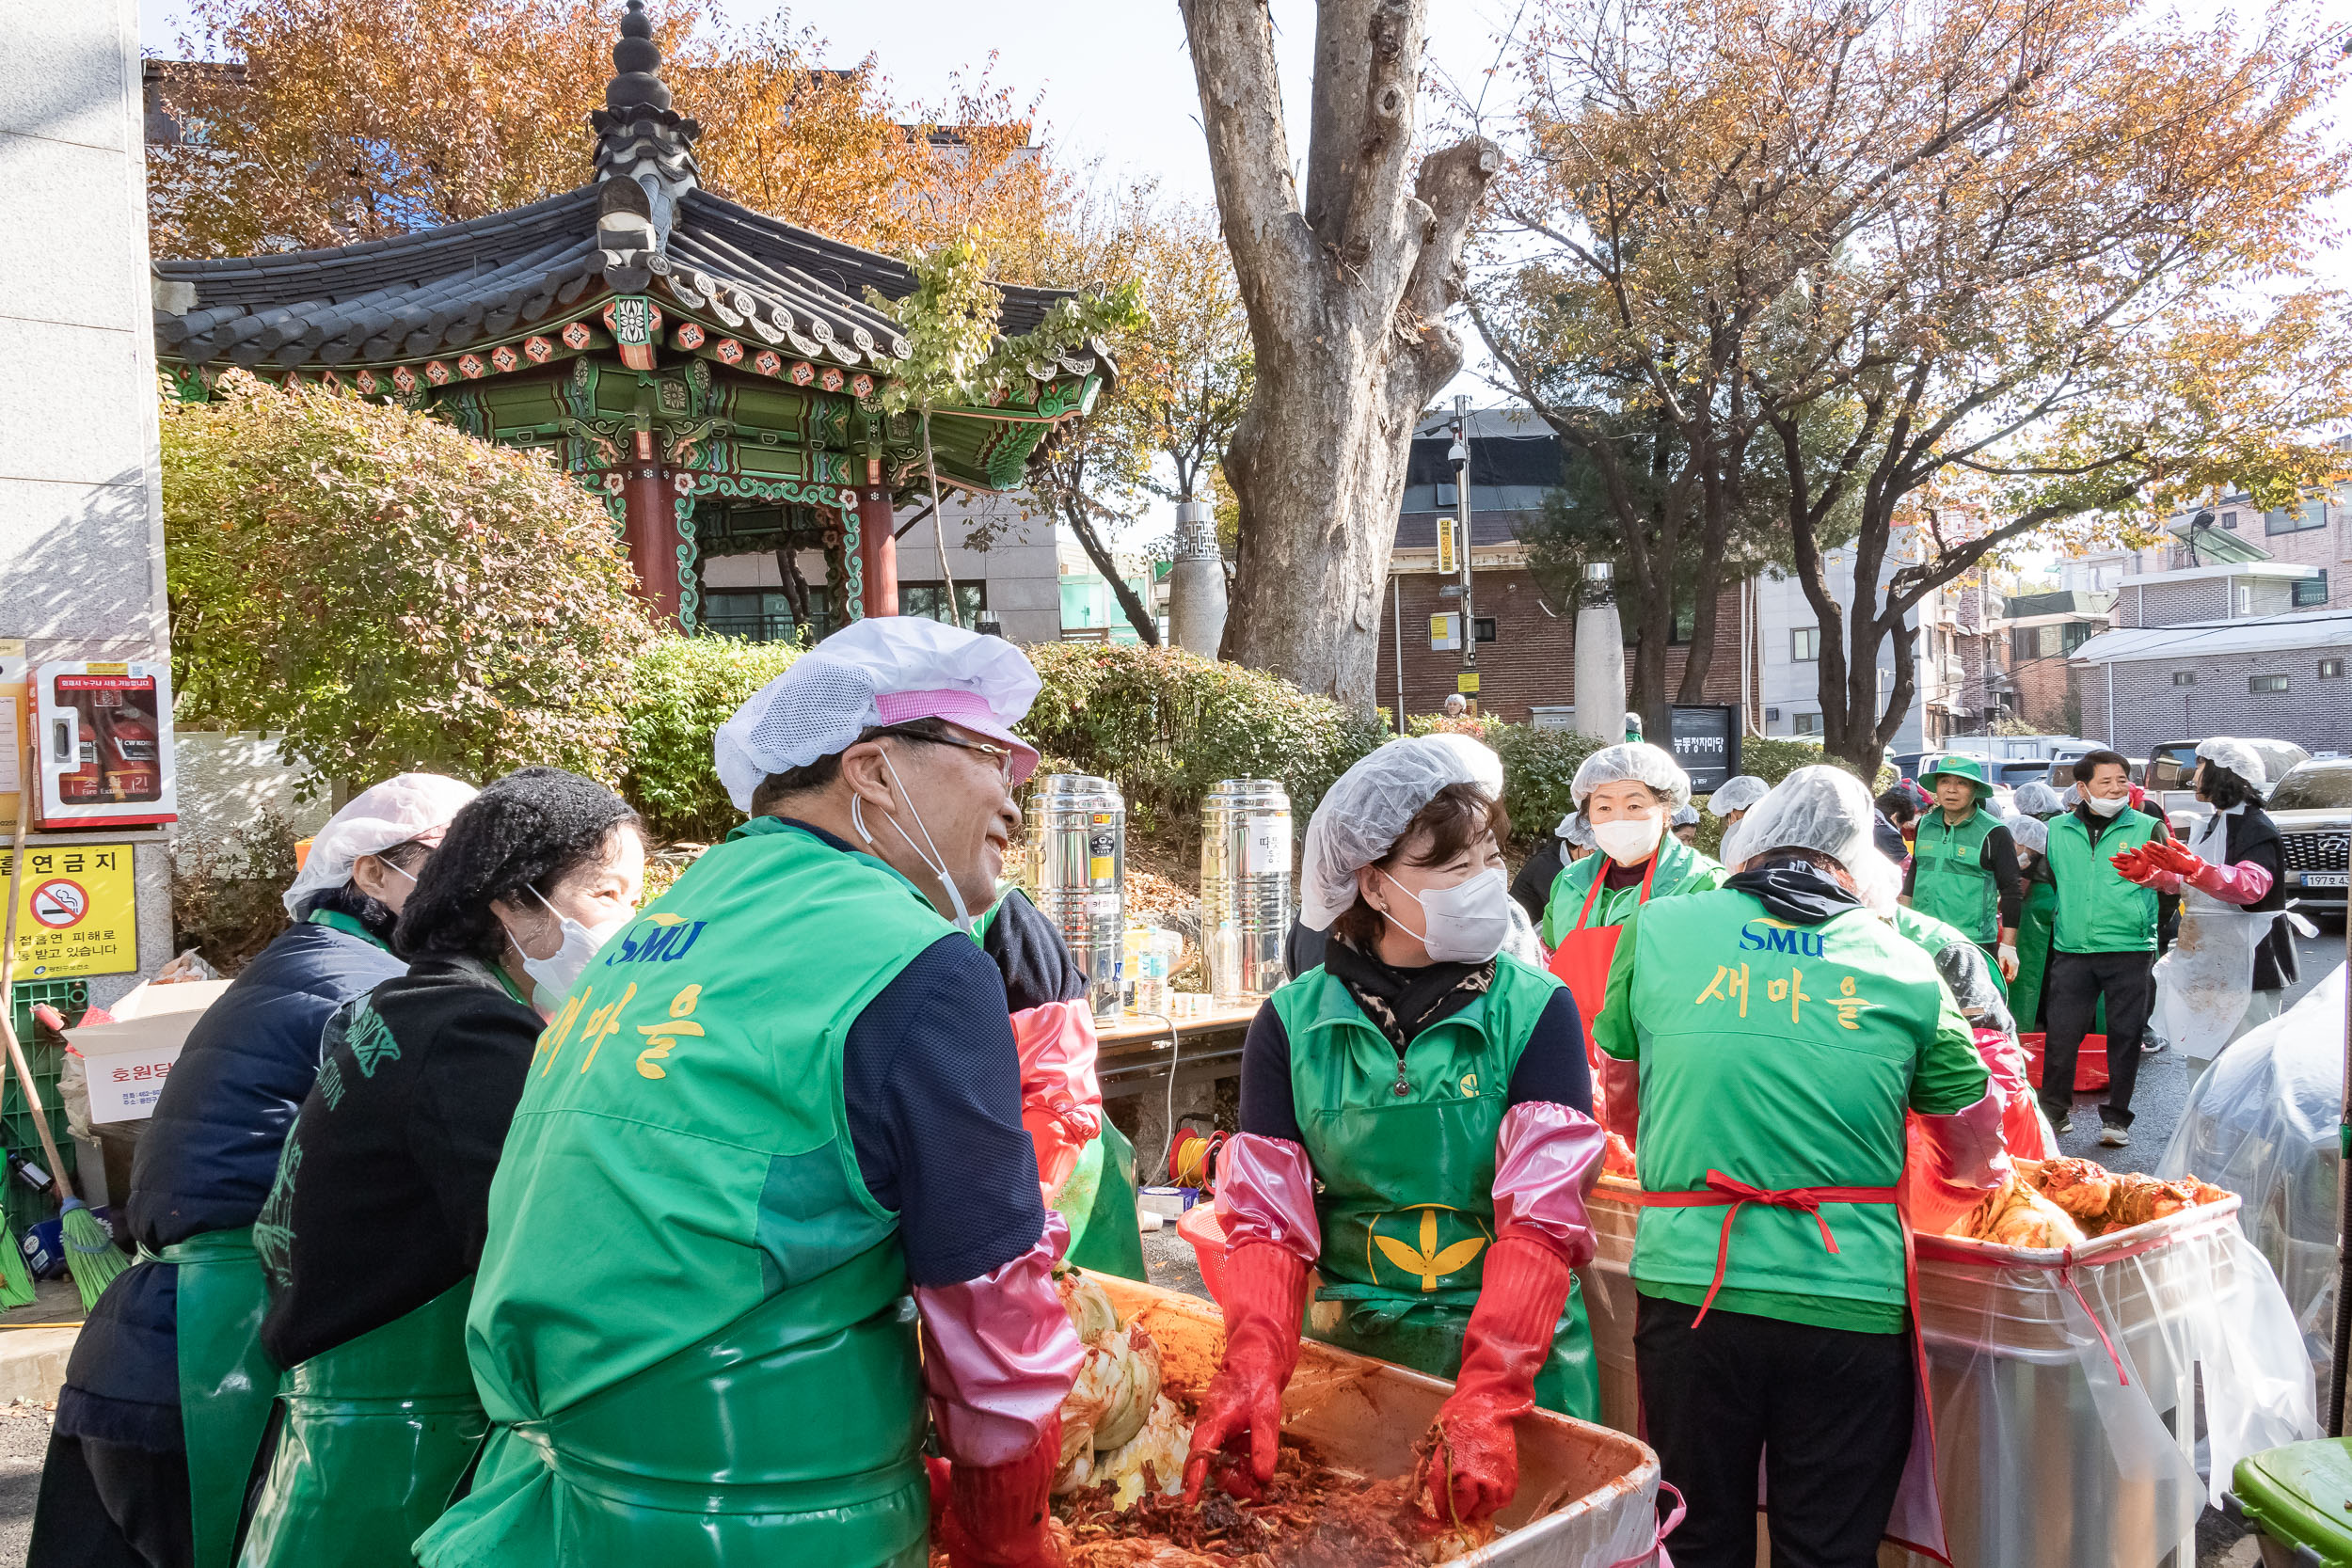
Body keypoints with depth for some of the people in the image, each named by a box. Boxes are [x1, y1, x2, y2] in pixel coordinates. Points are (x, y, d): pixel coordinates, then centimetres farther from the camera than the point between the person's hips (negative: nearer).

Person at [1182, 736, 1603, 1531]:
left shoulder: (1535, 1011, -9)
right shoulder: (1293, 1023, -4)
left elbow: (1542, 1218, -17)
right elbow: (1270, 1218, -7)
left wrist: (1485, 1398, -29)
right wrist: (1251, 1372, -24)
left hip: (1515, 1352, -1)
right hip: (1346, 1347, 1)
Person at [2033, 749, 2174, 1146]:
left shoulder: (2147, 828, 2)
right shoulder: (2057, 830, 9)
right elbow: (2043, 879, 22)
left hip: (2131, 952, -2)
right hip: (2072, 951, 2)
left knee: (2125, 1035, 4)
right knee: (2061, 1033, 1)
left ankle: (2116, 1118, 15)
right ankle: (2054, 1110, 16)